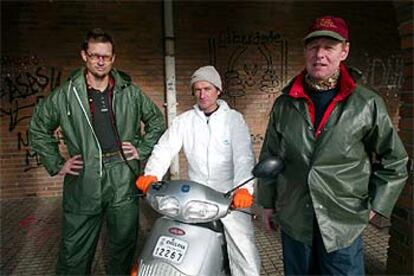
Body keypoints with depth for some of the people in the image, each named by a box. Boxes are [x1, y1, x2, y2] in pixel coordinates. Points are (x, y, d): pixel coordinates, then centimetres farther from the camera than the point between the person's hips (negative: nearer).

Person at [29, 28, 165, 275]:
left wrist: (142, 149, 6)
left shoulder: (130, 92, 4)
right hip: (83, 184, 0)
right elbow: (38, 129, 13)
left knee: (124, 248, 14)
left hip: (124, 183, 1)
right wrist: (56, 164, 7)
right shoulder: (65, 95, 2)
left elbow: (157, 121, 16)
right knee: (74, 255, 8)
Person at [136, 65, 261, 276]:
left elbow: (244, 155, -12)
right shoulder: (184, 120, 6)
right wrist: (152, 174, -24)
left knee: (243, 247, -7)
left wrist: (243, 188, -29)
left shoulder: (233, 119, 0)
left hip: (230, 196, -2)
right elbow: (165, 148, -5)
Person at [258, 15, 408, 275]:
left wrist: (375, 205, 1)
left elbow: (394, 161, 4)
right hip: (293, 221, 2)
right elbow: (269, 157, 6)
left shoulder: (368, 104, -6)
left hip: (344, 224, -2)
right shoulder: (285, 104, -1)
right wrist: (268, 203, 8)